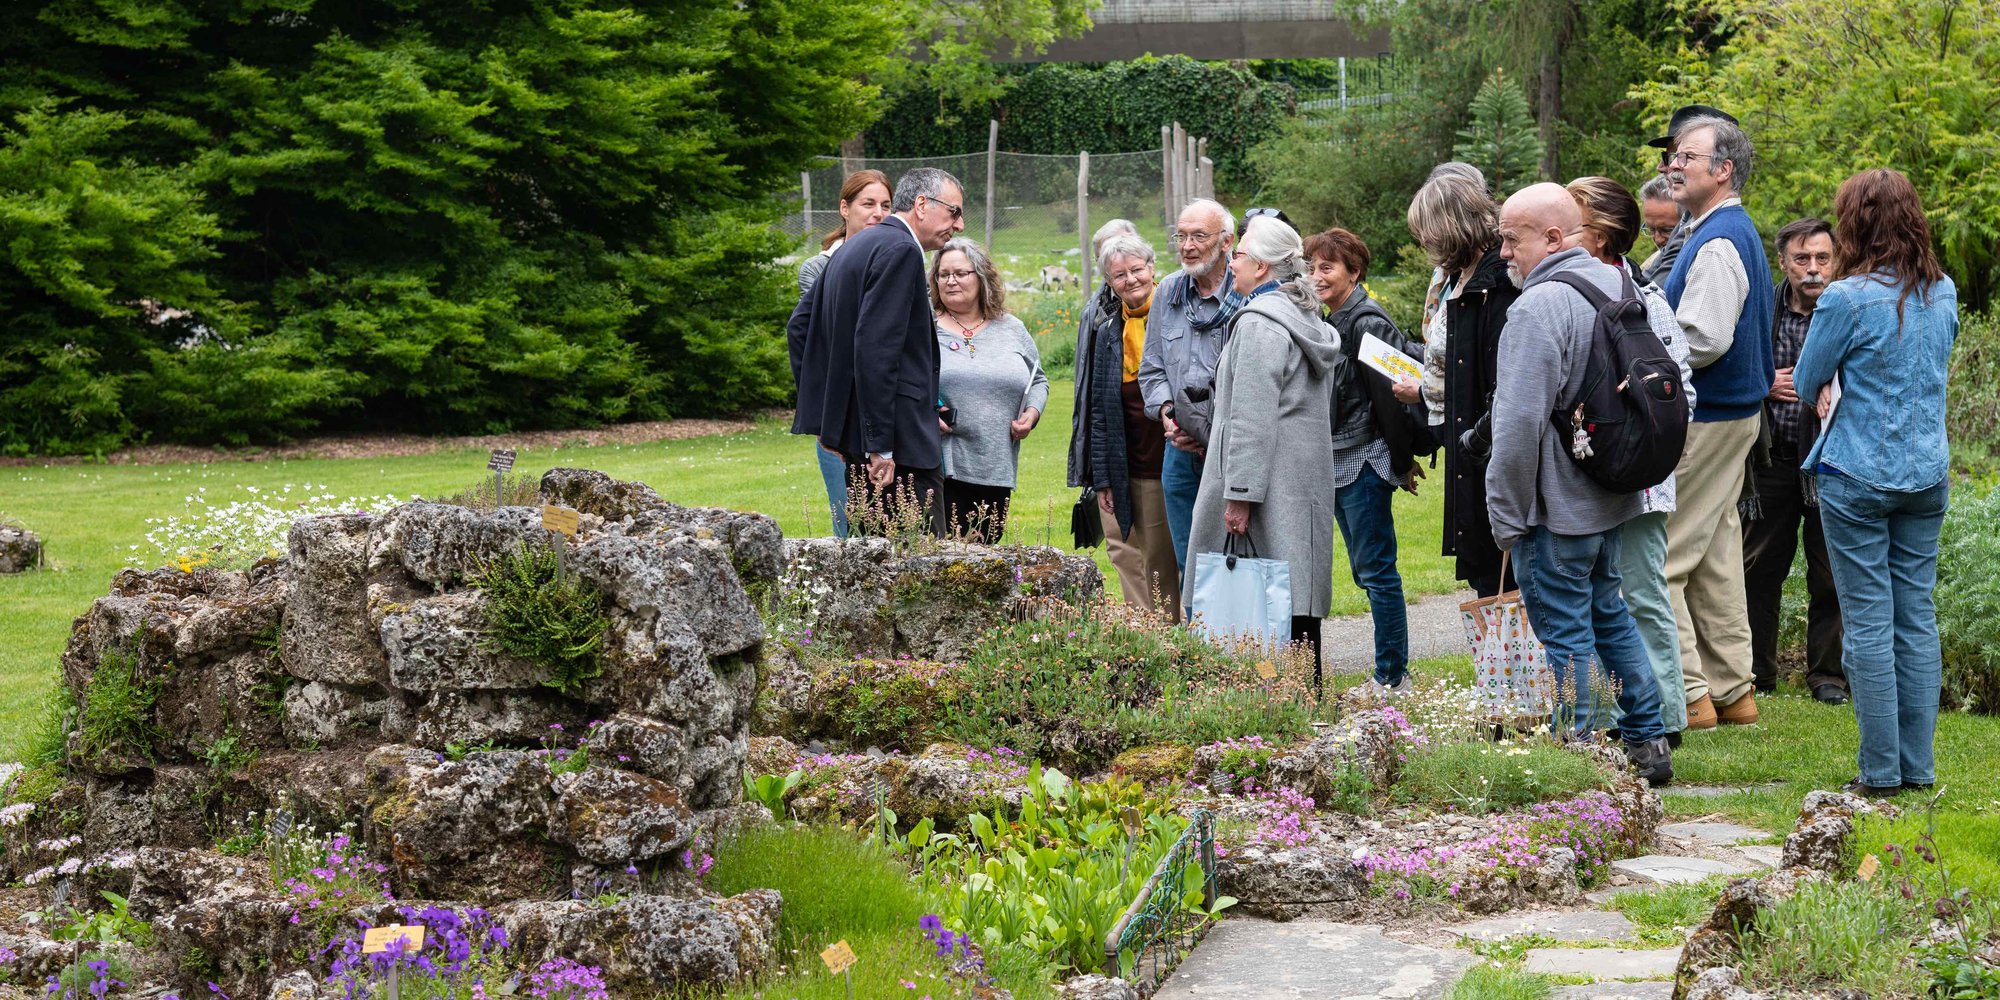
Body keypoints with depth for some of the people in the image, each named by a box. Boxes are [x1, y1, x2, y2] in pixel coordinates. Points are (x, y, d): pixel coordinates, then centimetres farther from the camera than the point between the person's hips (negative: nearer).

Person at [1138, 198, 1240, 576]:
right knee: (1189, 568, 13)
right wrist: (1166, 412, 0)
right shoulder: (1169, 292, 11)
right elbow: (1151, 367, 19)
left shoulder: (1247, 295, -10)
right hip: (1181, 451, 6)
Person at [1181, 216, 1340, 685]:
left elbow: (1253, 417, -18)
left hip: (1273, 484, -9)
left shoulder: (1259, 322, -12)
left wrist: (1240, 493, -19)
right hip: (1307, 484, 9)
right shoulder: (1307, 320, 17)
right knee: (1298, 604, 9)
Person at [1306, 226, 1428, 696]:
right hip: (1338, 464, 10)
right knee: (1365, 569, 12)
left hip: (1366, 461, -10)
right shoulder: (1331, 323, 13)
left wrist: (1402, 461, -12)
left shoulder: (1366, 324, -15)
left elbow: (1390, 397, -17)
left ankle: (1392, 678, 0)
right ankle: (1390, 673, 18)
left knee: (1376, 569, -5)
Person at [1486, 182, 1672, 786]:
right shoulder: (1618, 285, 8)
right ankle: (1647, 743, 25)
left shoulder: (1539, 306, -21)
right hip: (1611, 493, 9)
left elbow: (1520, 421, -24)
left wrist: (1506, 511, -16)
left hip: (1556, 506, -9)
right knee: (1609, 614, 20)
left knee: (1566, 636, -3)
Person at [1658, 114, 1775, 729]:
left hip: (1702, 421, -11)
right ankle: (1731, 691, 20)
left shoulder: (1718, 243, -18)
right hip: (1731, 410, 11)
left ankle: (1687, 695, -6)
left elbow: (1704, 338, -26)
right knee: (1714, 558, 15)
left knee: (1657, 560, -7)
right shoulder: (1732, 232, 16)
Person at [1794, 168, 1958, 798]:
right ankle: (1918, 766, 12)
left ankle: (1881, 770, 1)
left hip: (1859, 477, -6)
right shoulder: (1943, 293, 5)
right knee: (1917, 616, 9)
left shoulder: (1847, 299, -15)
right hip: (1928, 474, 6)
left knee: (1868, 622, 0)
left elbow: (1807, 384, -4)